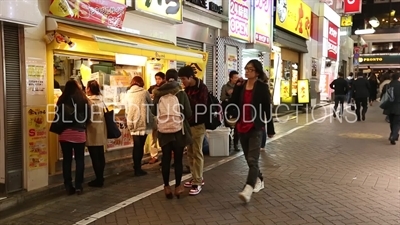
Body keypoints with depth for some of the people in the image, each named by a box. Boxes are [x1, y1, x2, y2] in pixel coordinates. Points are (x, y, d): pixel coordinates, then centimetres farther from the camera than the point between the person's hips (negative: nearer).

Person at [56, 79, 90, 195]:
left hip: (64, 133, 1)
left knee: (67, 159, 7)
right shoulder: (83, 100, -3)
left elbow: (58, 116, 3)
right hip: (79, 133, -1)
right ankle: (78, 186, 7)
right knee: (79, 159, 8)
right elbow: (88, 116, 0)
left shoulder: (62, 100, 1)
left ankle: (68, 186, 8)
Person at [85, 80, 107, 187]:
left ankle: (98, 180, 3)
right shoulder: (101, 100, 8)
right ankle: (100, 177, 21)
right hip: (100, 131, 8)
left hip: (92, 131, -8)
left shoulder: (88, 100, -14)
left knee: (94, 157, -2)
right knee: (100, 155, 13)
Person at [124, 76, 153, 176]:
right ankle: (138, 169, 6)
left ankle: (136, 168, 15)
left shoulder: (127, 94, 7)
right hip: (143, 123, -3)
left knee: (136, 146, 10)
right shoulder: (144, 92, -2)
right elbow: (151, 104, 8)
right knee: (140, 146, 3)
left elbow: (127, 110, 10)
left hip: (133, 123, 3)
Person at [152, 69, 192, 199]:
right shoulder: (182, 94, -9)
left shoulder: (158, 94, -3)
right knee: (178, 159, 9)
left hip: (164, 131, 2)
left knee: (166, 158, 10)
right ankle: (178, 186, 16)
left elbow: (154, 112, 7)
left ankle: (167, 187, 16)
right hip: (179, 131, -1)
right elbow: (189, 113, -7)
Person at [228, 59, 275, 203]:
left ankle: (248, 189, -18)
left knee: (252, 159, -12)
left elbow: (267, 109, -5)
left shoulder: (262, 87, -7)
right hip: (242, 127, 6)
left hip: (256, 128, -6)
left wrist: (270, 129, -3)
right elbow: (233, 103, -2)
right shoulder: (241, 85, 6)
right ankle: (259, 180, 35)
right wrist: (237, 87, -10)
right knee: (249, 159, 16)